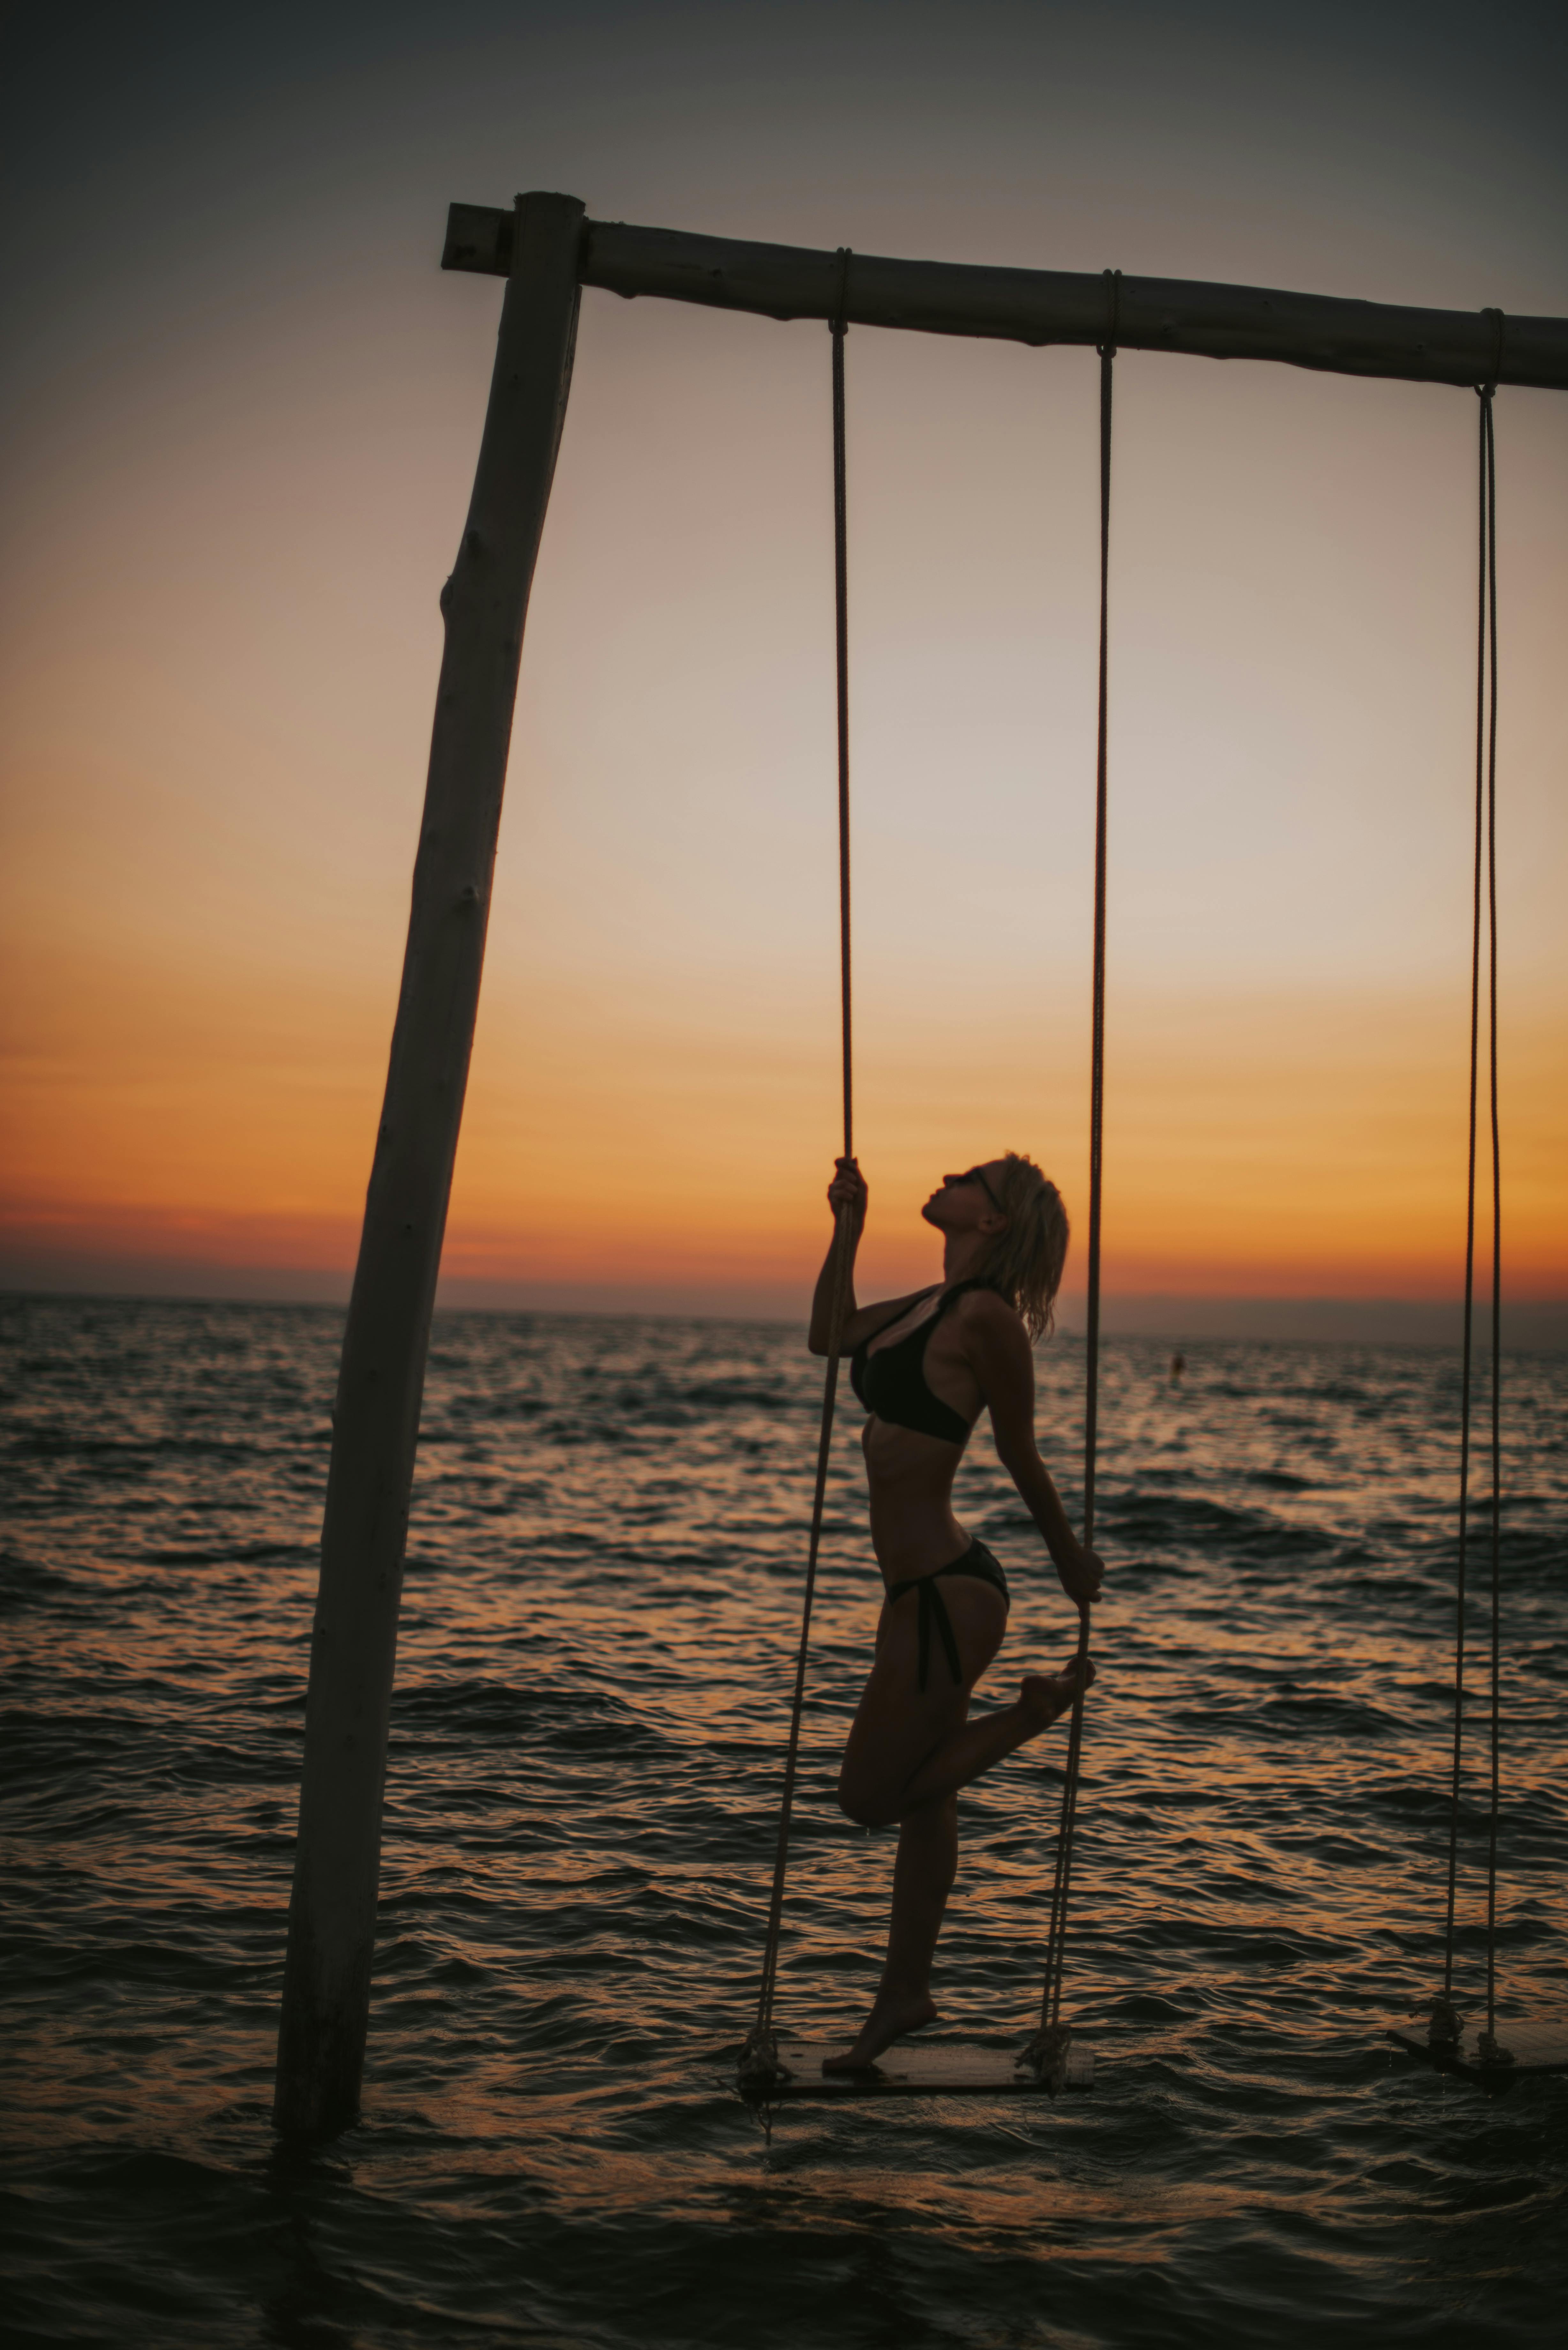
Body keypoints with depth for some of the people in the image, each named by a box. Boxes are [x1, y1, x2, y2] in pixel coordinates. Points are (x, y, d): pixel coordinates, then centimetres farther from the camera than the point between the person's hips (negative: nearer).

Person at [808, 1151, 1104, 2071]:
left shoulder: (985, 1318, -18)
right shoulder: (933, 1306, 9)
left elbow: (1022, 1455, -7)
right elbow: (829, 1337, 25)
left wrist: (1072, 1560, 3)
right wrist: (850, 1225, 19)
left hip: (948, 1596, -9)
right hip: (926, 1588, 9)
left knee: (872, 1796, 2)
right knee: (921, 1801, 17)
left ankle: (1039, 1707, 10)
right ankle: (906, 1996, 27)